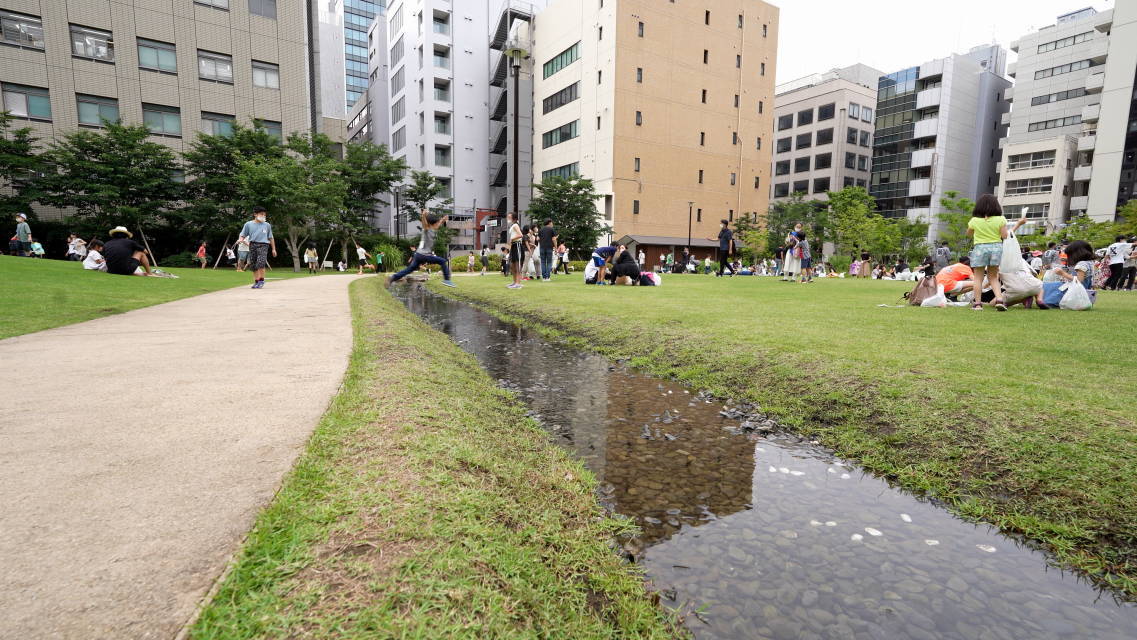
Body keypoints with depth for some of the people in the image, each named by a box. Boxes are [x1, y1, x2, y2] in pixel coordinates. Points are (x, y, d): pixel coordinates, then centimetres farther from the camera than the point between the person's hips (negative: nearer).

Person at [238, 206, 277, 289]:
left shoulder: (267, 225, 12)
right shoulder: (248, 224, 8)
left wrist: (273, 249, 14)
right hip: (252, 245, 2)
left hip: (263, 245, -2)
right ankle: (256, 282, 13)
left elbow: (271, 238, 17)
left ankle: (261, 281, -12)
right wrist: (240, 239, -13)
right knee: (253, 265, 3)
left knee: (261, 262, -21)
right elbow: (243, 235, 10)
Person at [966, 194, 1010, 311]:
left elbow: (969, 234, 12)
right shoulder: (1000, 220, -3)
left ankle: (977, 303, 2)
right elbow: (1004, 236, -3)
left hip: (979, 248, -2)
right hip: (996, 247, 2)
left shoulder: (974, 220, -4)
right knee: (993, 277, 12)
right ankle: (999, 299, -3)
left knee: (977, 277, 4)